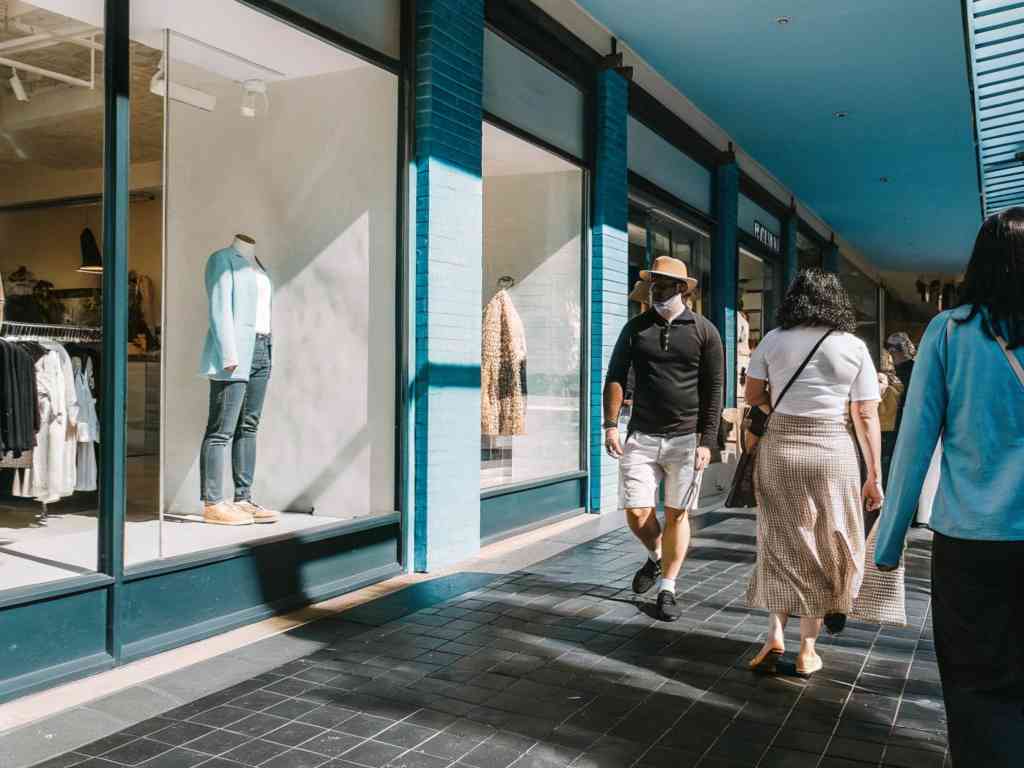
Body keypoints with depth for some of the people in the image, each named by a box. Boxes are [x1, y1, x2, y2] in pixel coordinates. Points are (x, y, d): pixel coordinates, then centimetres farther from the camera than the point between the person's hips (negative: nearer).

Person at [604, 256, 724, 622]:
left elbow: (713, 390, 0)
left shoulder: (704, 331, 1)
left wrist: (707, 441, -6)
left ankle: (667, 589, 20)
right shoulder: (636, 328, 6)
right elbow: (615, 378, 6)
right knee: (636, 513, -2)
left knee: (676, 514, 5)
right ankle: (656, 557, 30)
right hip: (641, 437, 2)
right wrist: (611, 425, -5)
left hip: (686, 438, -1)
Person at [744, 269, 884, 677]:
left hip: (780, 448, 1)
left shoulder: (773, 340, 1)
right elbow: (866, 417, -3)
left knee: (779, 541, 13)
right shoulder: (855, 347, -1)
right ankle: (807, 648, 16)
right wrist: (875, 476, 2)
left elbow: (752, 396, 5)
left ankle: (775, 637, 3)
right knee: (820, 548, 10)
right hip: (833, 452, 0)